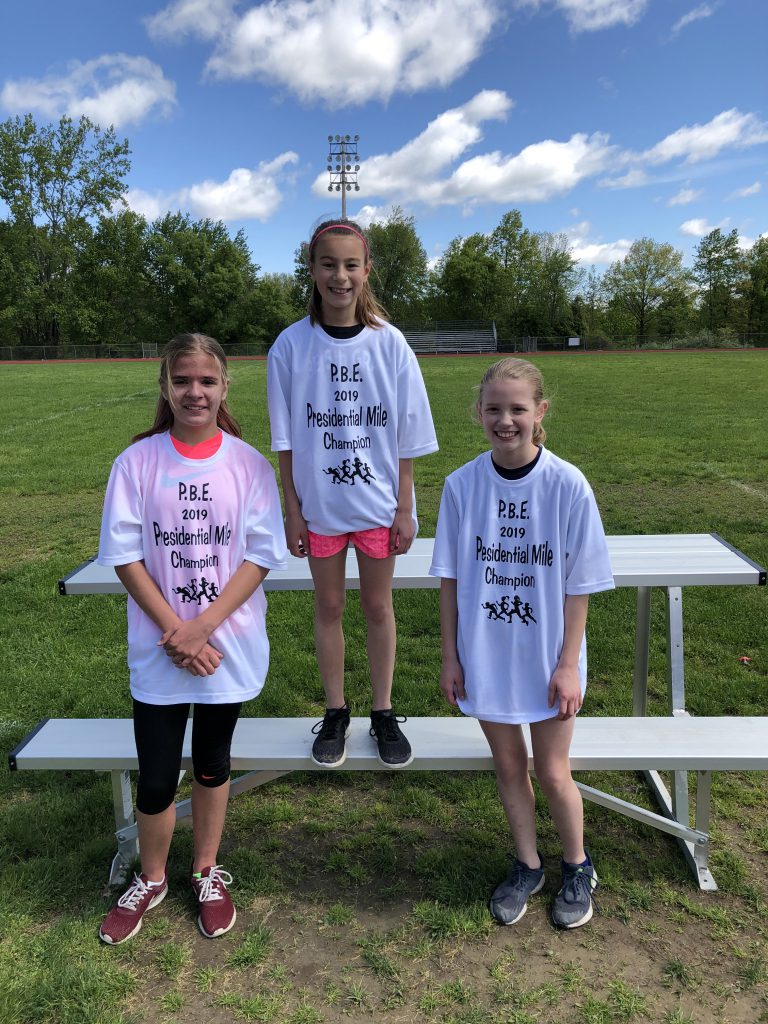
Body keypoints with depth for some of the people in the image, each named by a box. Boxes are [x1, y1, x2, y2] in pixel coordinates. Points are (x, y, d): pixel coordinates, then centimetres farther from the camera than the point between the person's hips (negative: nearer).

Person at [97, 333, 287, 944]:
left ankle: (208, 873, 42)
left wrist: (202, 627, -15)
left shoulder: (248, 463, -5)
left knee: (212, 764, 17)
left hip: (229, 646, 0)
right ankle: (151, 880, 37)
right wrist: (173, 631, -12)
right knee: (156, 778, 7)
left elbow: (261, 555, -7)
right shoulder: (138, 461, -5)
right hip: (158, 649, 0)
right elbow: (124, 554, -5)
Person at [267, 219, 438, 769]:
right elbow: (286, 439, -1)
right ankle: (335, 713, 29)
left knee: (378, 605, 11)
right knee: (329, 606, 12)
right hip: (319, 503, 1)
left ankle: (384, 713, 28)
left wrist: (405, 509, -4)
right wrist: (292, 510, -2)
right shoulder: (292, 345, -6)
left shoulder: (390, 343, -6)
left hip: (379, 502, 0)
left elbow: (406, 438, -3)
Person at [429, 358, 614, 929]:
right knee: (508, 765, 17)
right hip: (486, 657, 2)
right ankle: (527, 866, 41)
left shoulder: (568, 485, -13)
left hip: (547, 658, -2)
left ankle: (578, 868, 39)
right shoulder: (462, 485, -8)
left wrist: (568, 663, -7)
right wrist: (450, 657, 1)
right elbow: (451, 579, -1)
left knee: (552, 772, 11)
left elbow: (579, 585, -7)